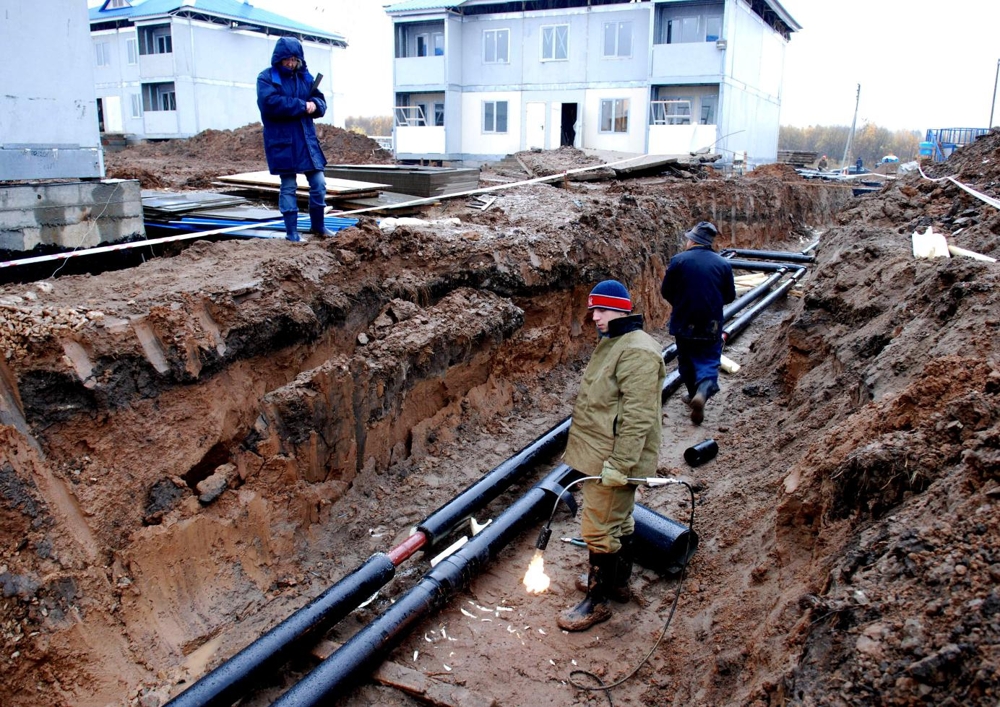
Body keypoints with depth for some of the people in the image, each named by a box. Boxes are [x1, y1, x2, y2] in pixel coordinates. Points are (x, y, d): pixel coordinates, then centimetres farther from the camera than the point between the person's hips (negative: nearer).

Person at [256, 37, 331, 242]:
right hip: (282, 141, -5)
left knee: (319, 183, 5)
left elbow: (321, 102, 11)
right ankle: (291, 231, 11)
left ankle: (317, 225, 22)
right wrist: (302, 106, -17)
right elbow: (271, 103, -21)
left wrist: (314, 105, -14)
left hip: (306, 139, 5)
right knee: (288, 187, 2)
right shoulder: (266, 78, -5)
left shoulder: (305, 76, 11)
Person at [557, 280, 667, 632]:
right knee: (619, 521, 23)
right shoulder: (611, 342, 12)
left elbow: (638, 417, -27)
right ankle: (619, 581, 39)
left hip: (612, 461, -10)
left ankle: (597, 601, 13)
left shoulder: (637, 352, -22)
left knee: (600, 530, -1)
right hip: (601, 456, 10)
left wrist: (619, 464, -27)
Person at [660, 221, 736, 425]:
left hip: (683, 323, 0)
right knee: (708, 361, 6)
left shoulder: (679, 260, -9)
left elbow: (666, 291, -4)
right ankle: (703, 392, -18)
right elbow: (730, 296, 5)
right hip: (711, 325, 0)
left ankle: (693, 394, 32)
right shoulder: (723, 264, -2)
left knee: (686, 360, 19)